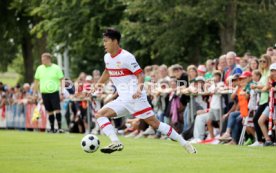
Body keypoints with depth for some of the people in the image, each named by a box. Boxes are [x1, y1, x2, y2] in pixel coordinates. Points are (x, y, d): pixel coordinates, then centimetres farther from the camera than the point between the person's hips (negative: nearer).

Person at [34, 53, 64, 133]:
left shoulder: (56, 68, -2)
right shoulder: (39, 68, 8)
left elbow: (61, 80, 0)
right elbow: (36, 81, 15)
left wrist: (62, 91, -8)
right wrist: (35, 92, 12)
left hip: (54, 92, -3)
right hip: (44, 93, 3)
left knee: (57, 110, -11)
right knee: (49, 111, 5)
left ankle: (59, 127, -6)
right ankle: (52, 129, 11)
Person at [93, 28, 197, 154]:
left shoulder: (126, 57, -14)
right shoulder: (107, 57, 9)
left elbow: (140, 75, -15)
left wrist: (138, 89, -31)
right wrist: (99, 83, 18)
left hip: (135, 98, -8)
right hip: (122, 100, 8)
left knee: (154, 123, -9)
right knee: (100, 114, -6)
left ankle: (184, 143, -2)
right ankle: (115, 143, -14)